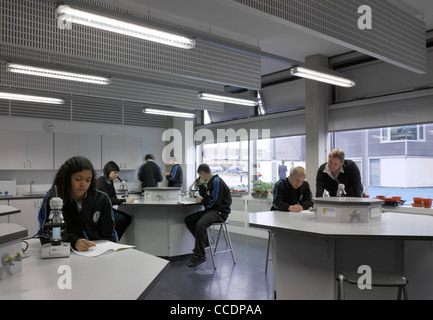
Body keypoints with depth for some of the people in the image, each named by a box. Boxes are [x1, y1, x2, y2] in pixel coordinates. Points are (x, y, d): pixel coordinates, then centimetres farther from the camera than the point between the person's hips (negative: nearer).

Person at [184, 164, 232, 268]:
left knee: (200, 224, -33)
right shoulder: (210, 181, 16)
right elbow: (205, 196, 27)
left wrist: (202, 201, -6)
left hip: (220, 212, -10)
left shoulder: (217, 182, -15)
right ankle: (203, 242, 16)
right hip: (211, 210, 10)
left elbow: (214, 202, -21)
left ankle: (199, 255, -23)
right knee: (188, 220, 7)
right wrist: (201, 185, 13)